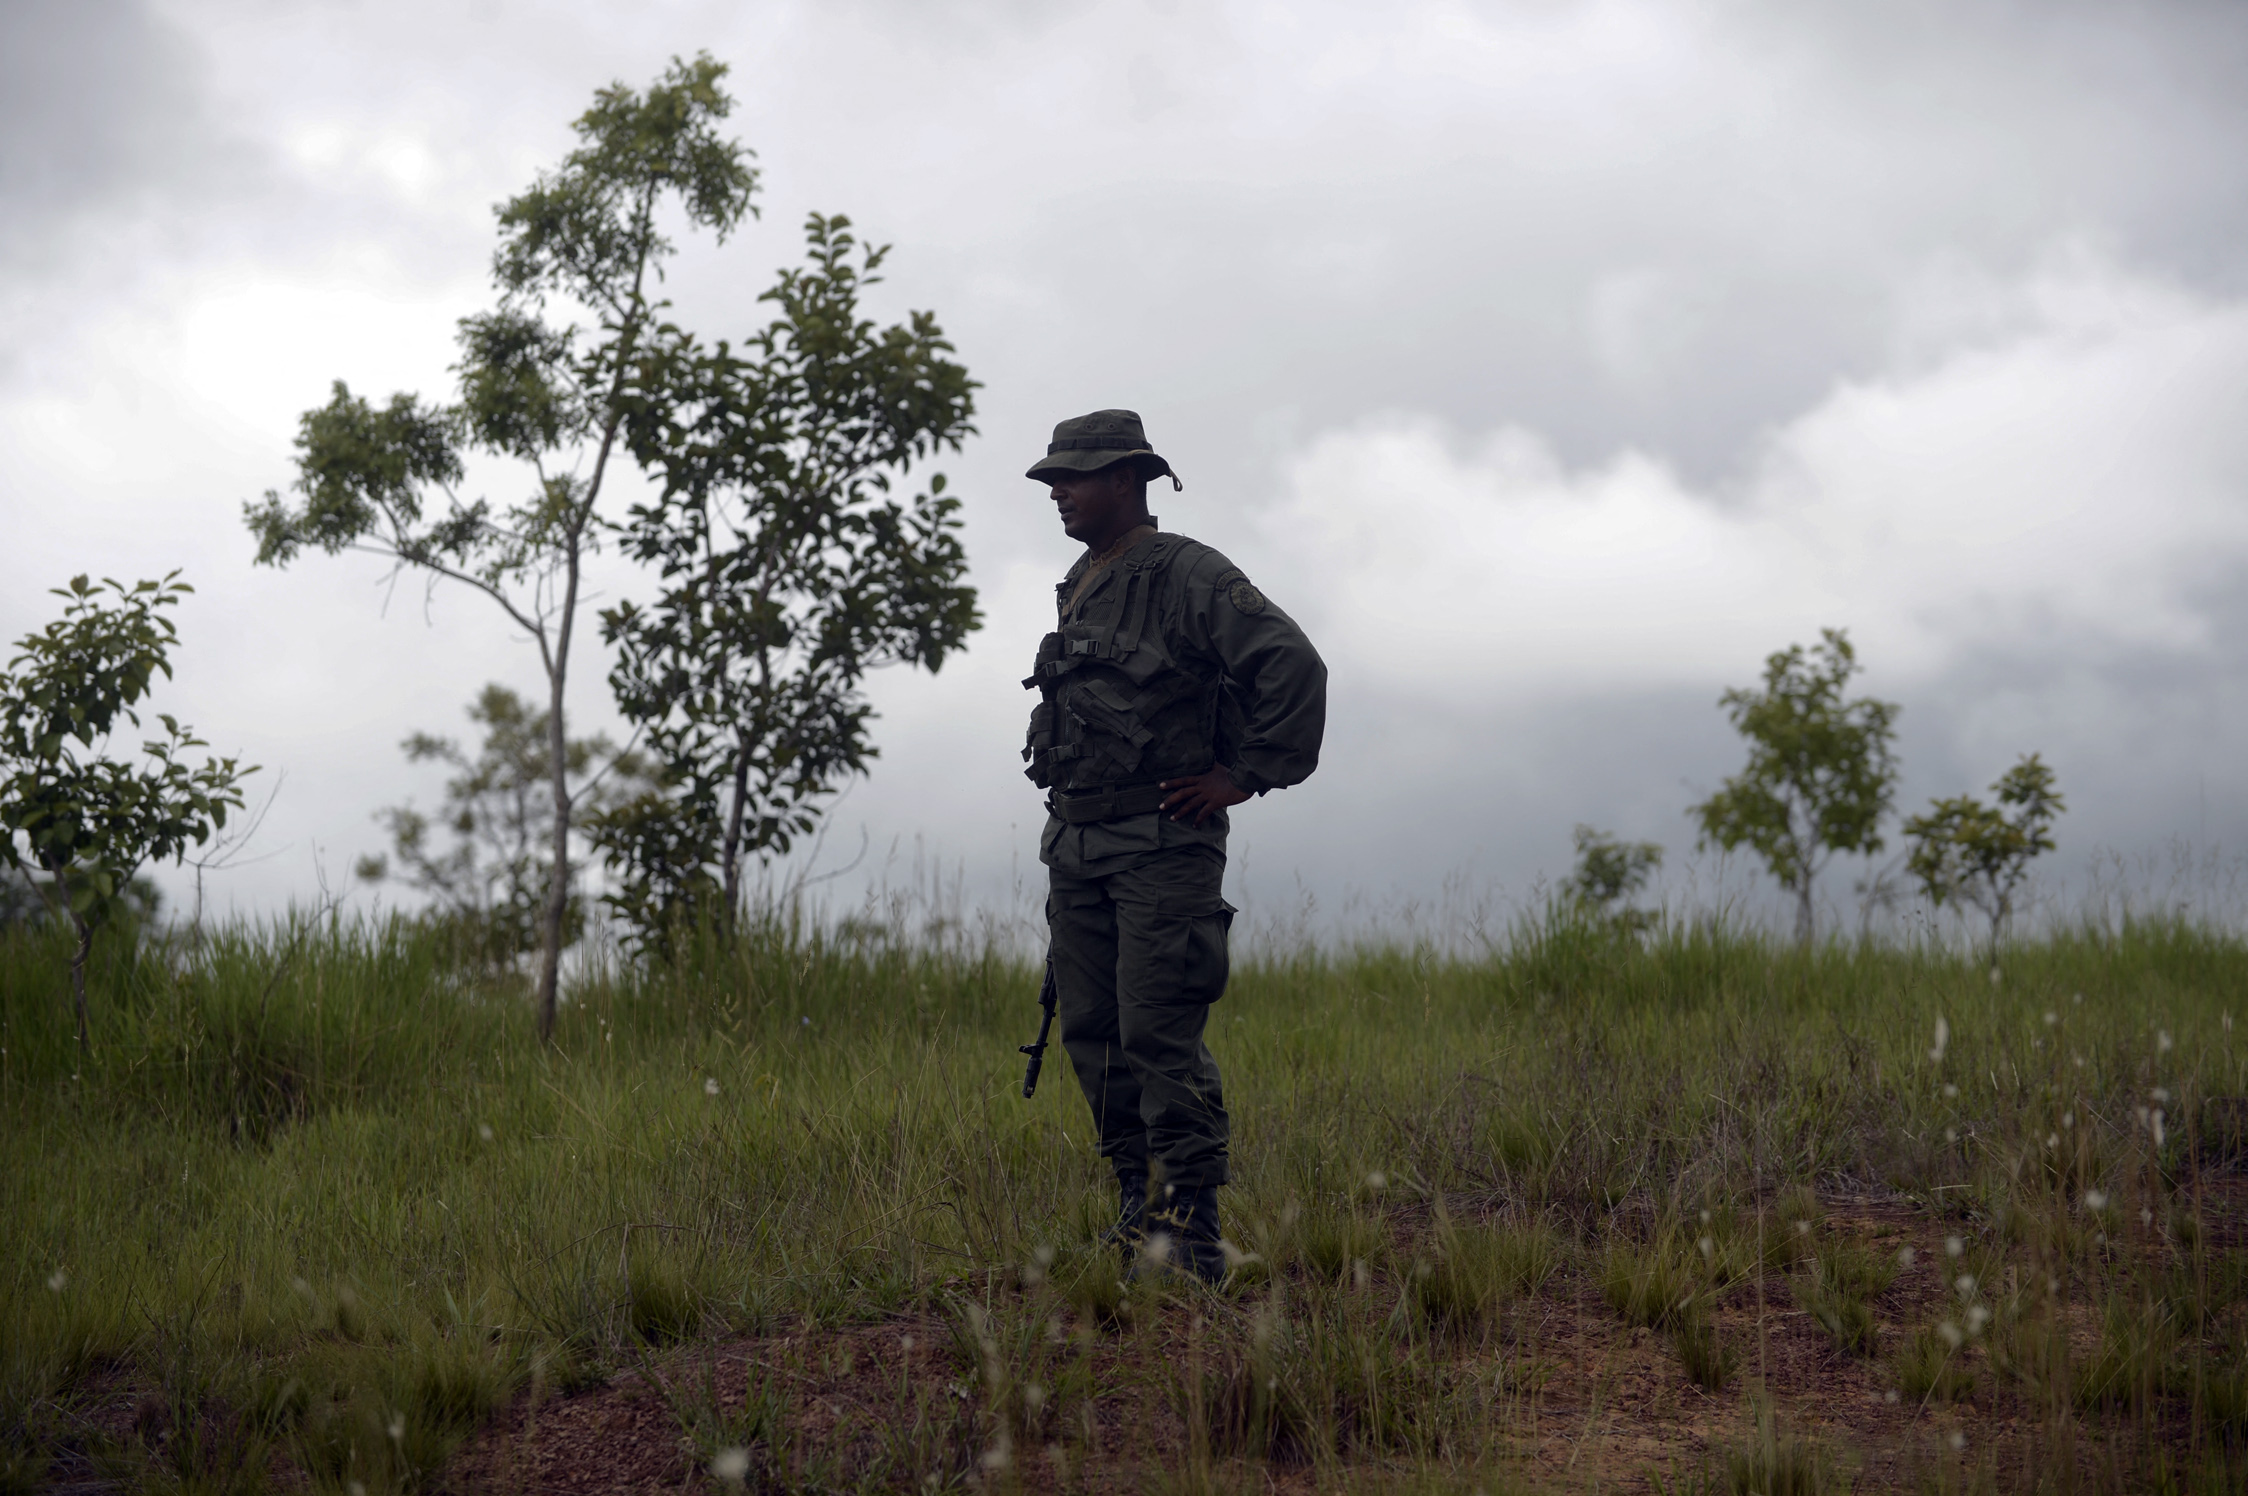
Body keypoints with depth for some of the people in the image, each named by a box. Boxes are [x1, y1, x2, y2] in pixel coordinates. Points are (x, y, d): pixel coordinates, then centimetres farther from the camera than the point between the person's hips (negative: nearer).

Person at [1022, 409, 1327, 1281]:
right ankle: (1139, 1204, 18)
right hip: (1075, 845, 8)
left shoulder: (1189, 577, -10)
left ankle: (1189, 1233, -10)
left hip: (1162, 843, -8)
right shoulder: (1078, 588, 16)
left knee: (1158, 1036, -13)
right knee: (1092, 1033, 8)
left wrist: (1247, 776, -14)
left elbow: (1294, 667, -19)